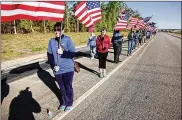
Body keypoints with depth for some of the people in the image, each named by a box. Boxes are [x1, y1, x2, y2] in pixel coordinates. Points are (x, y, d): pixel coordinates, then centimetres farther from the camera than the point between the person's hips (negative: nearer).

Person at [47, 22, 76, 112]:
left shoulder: (68, 39, -11)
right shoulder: (51, 41, 0)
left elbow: (73, 54, -12)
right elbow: (49, 55, 3)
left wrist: (63, 52, -25)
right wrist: (53, 66, -8)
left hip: (68, 69, -3)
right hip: (57, 70, 4)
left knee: (68, 87, 11)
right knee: (62, 87, 20)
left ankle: (69, 103, 32)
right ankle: (63, 102, 40)